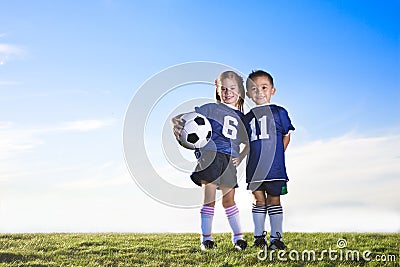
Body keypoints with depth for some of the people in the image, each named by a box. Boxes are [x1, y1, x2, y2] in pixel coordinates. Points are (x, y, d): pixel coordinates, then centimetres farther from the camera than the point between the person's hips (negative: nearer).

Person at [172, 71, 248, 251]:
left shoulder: (241, 117, 17)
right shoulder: (211, 109, 5)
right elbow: (185, 117, 0)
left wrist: (240, 157, 10)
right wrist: (176, 123, -21)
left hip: (229, 159, 3)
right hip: (210, 153, -3)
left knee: (229, 199, 6)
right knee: (210, 197, -6)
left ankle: (238, 237, 15)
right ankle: (206, 238, 4)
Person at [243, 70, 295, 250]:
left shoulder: (279, 113, 1)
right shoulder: (248, 118, 9)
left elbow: (286, 137, 6)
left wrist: (275, 156, 0)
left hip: (275, 168, -2)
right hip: (254, 168, 3)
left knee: (274, 200, 4)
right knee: (259, 200, 9)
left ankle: (276, 238, 12)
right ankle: (259, 237, 17)